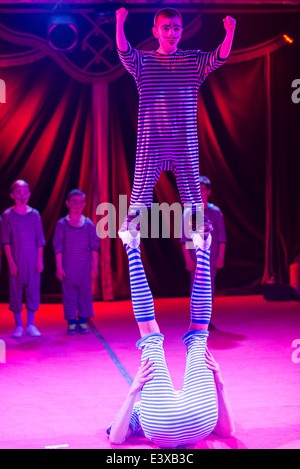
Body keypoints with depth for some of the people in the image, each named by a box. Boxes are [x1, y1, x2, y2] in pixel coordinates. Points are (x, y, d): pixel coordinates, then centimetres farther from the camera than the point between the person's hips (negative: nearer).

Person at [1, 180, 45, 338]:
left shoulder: (35, 214, 4)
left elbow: (40, 240, 6)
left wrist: (40, 260, 1)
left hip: (33, 259, 2)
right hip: (16, 259, -2)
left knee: (33, 290, 2)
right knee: (16, 291, 2)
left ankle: (30, 325, 11)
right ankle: (18, 326, 11)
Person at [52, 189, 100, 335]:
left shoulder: (89, 224, 3)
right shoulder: (62, 224, -1)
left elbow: (94, 246, 6)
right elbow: (58, 247, 0)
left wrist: (95, 266, 3)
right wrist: (59, 267, -4)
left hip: (85, 266, 2)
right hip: (68, 266, -1)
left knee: (85, 293, 3)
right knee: (69, 294, 1)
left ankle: (83, 321, 12)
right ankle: (71, 322, 8)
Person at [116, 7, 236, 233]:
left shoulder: (194, 61, 8)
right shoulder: (143, 60, 5)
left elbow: (219, 57, -5)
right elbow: (124, 52, -13)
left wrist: (230, 33, -23)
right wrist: (120, 24, -30)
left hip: (184, 141, 1)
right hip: (150, 140, -1)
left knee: (190, 182, 5)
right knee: (142, 181, 0)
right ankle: (132, 220, 8)